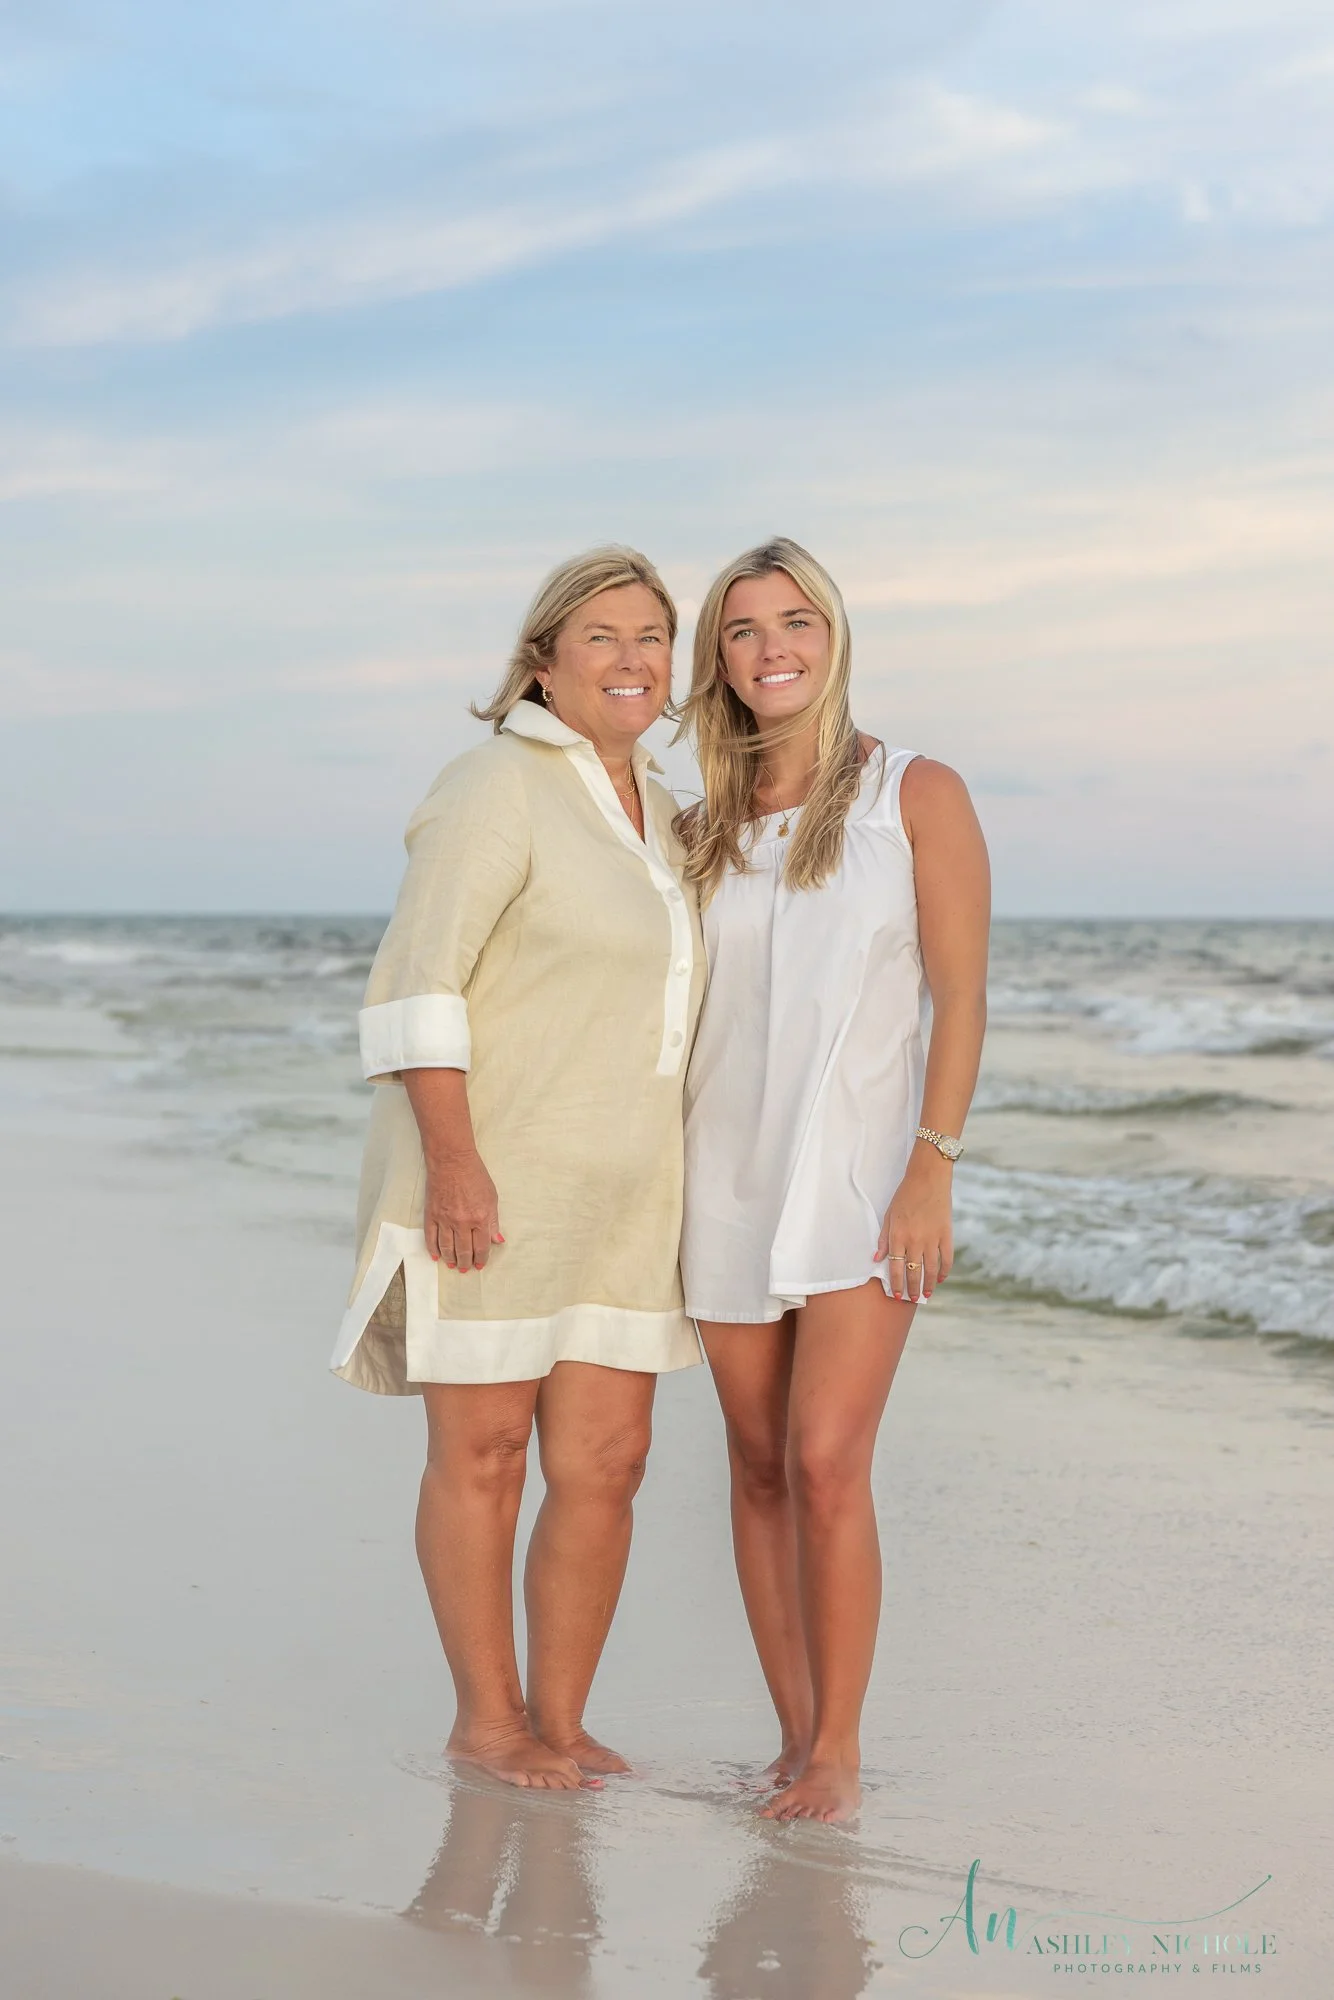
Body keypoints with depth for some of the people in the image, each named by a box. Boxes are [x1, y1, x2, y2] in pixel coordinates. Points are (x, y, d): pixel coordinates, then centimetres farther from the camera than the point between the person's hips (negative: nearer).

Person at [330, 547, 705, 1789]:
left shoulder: (652, 810, 13)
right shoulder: (498, 789, -12)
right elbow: (415, 986, -18)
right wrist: (453, 1161, -25)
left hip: (612, 1197, 7)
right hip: (486, 1181, -7)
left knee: (605, 1464, 5)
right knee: (483, 1453, 3)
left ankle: (558, 1719, 18)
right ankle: (486, 1719, 17)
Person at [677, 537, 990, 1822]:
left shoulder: (917, 796, -1)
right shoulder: (703, 829, 10)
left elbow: (960, 998, -5)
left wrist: (932, 1169, -13)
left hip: (860, 1173, -4)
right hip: (729, 1181, 4)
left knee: (825, 1462, -13)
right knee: (760, 1467, 7)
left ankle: (839, 1754, -1)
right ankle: (795, 1739, 17)